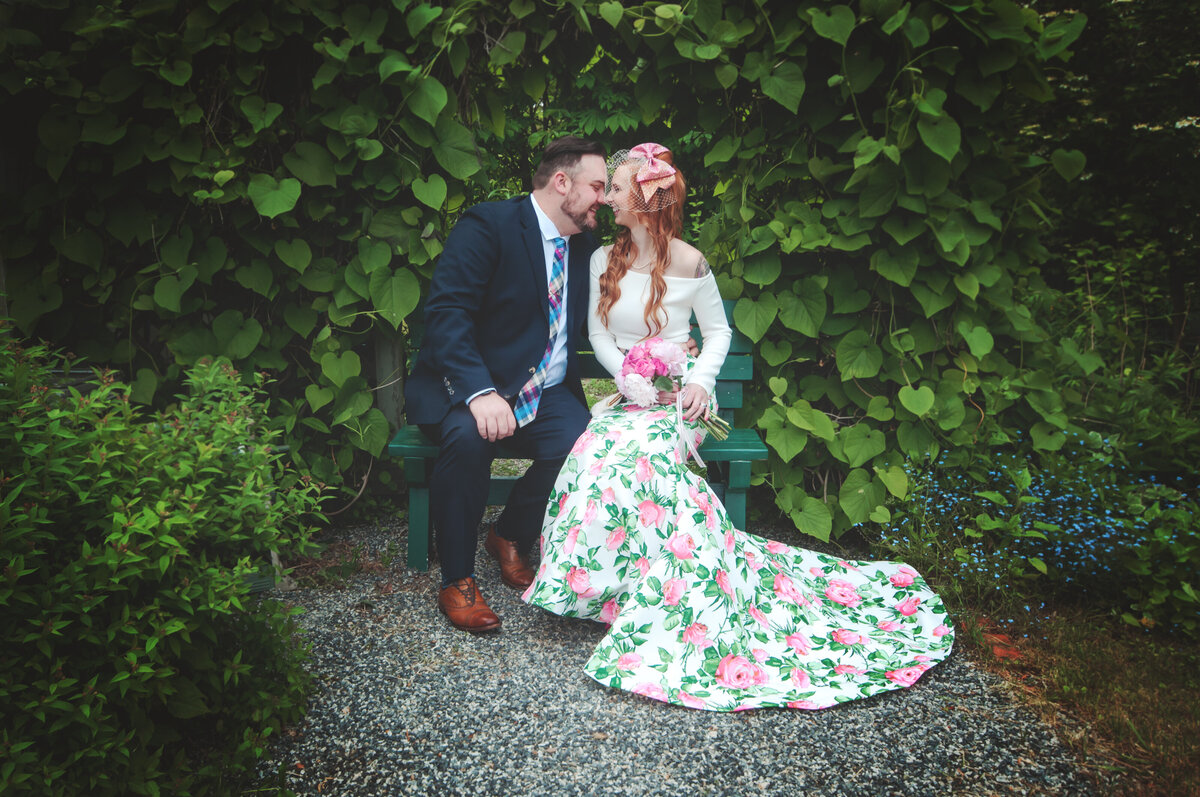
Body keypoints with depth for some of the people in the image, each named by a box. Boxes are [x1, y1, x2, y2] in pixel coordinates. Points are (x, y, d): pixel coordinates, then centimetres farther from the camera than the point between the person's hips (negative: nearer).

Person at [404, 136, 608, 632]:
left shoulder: (584, 246, 13)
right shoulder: (488, 226, -9)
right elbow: (446, 313, -20)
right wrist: (480, 392, -34)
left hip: (545, 393, 5)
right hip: (465, 384, -5)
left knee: (582, 442, -25)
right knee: (468, 437, -37)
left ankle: (510, 536, 5)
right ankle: (457, 582, -16)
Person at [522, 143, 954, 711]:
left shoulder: (689, 263, -4)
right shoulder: (604, 259, 9)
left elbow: (718, 330, 6)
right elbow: (598, 333, 10)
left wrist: (700, 378, -12)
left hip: (676, 394, -4)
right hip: (625, 392, 4)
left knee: (633, 453, -34)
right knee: (599, 448, -29)